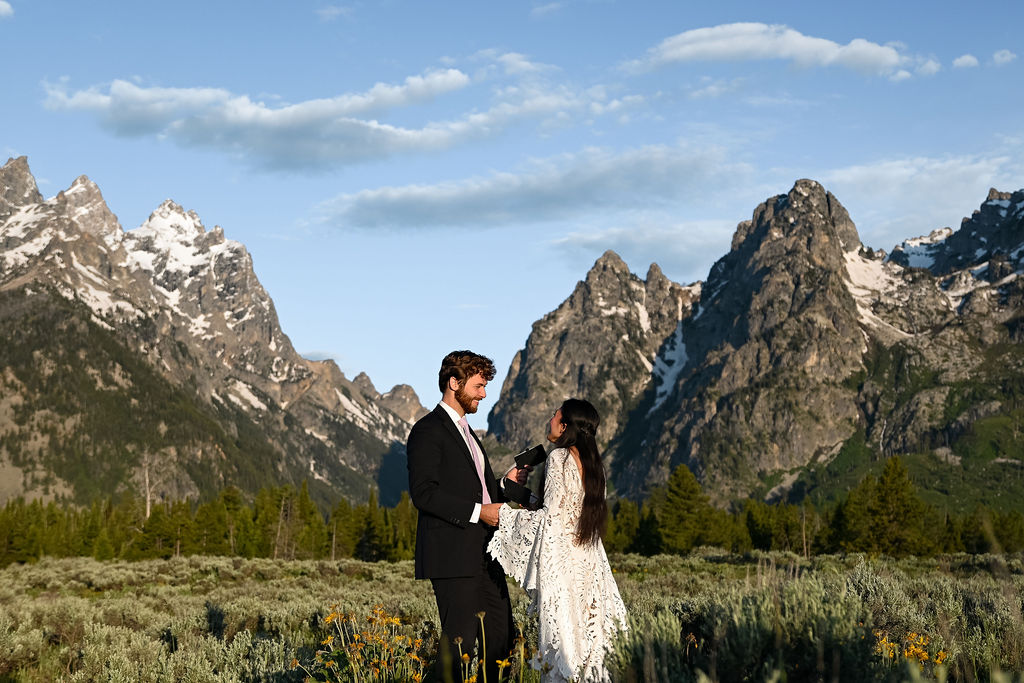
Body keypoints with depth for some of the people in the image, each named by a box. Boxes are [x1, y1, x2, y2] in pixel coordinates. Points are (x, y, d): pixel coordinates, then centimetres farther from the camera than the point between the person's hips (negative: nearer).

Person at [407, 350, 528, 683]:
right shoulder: (428, 430, -8)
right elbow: (424, 493, -17)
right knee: (459, 640, -9)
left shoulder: (465, 431, 23)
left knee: (500, 636, 8)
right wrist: (478, 511, -19)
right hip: (452, 555, -9)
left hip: (482, 553, 9)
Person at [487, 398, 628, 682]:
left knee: (562, 635, -3)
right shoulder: (591, 461, 11)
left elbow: (551, 516, -16)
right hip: (586, 560, 8)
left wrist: (504, 513, -8)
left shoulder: (559, 458, -13)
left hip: (560, 561, -8)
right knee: (585, 634, 11)